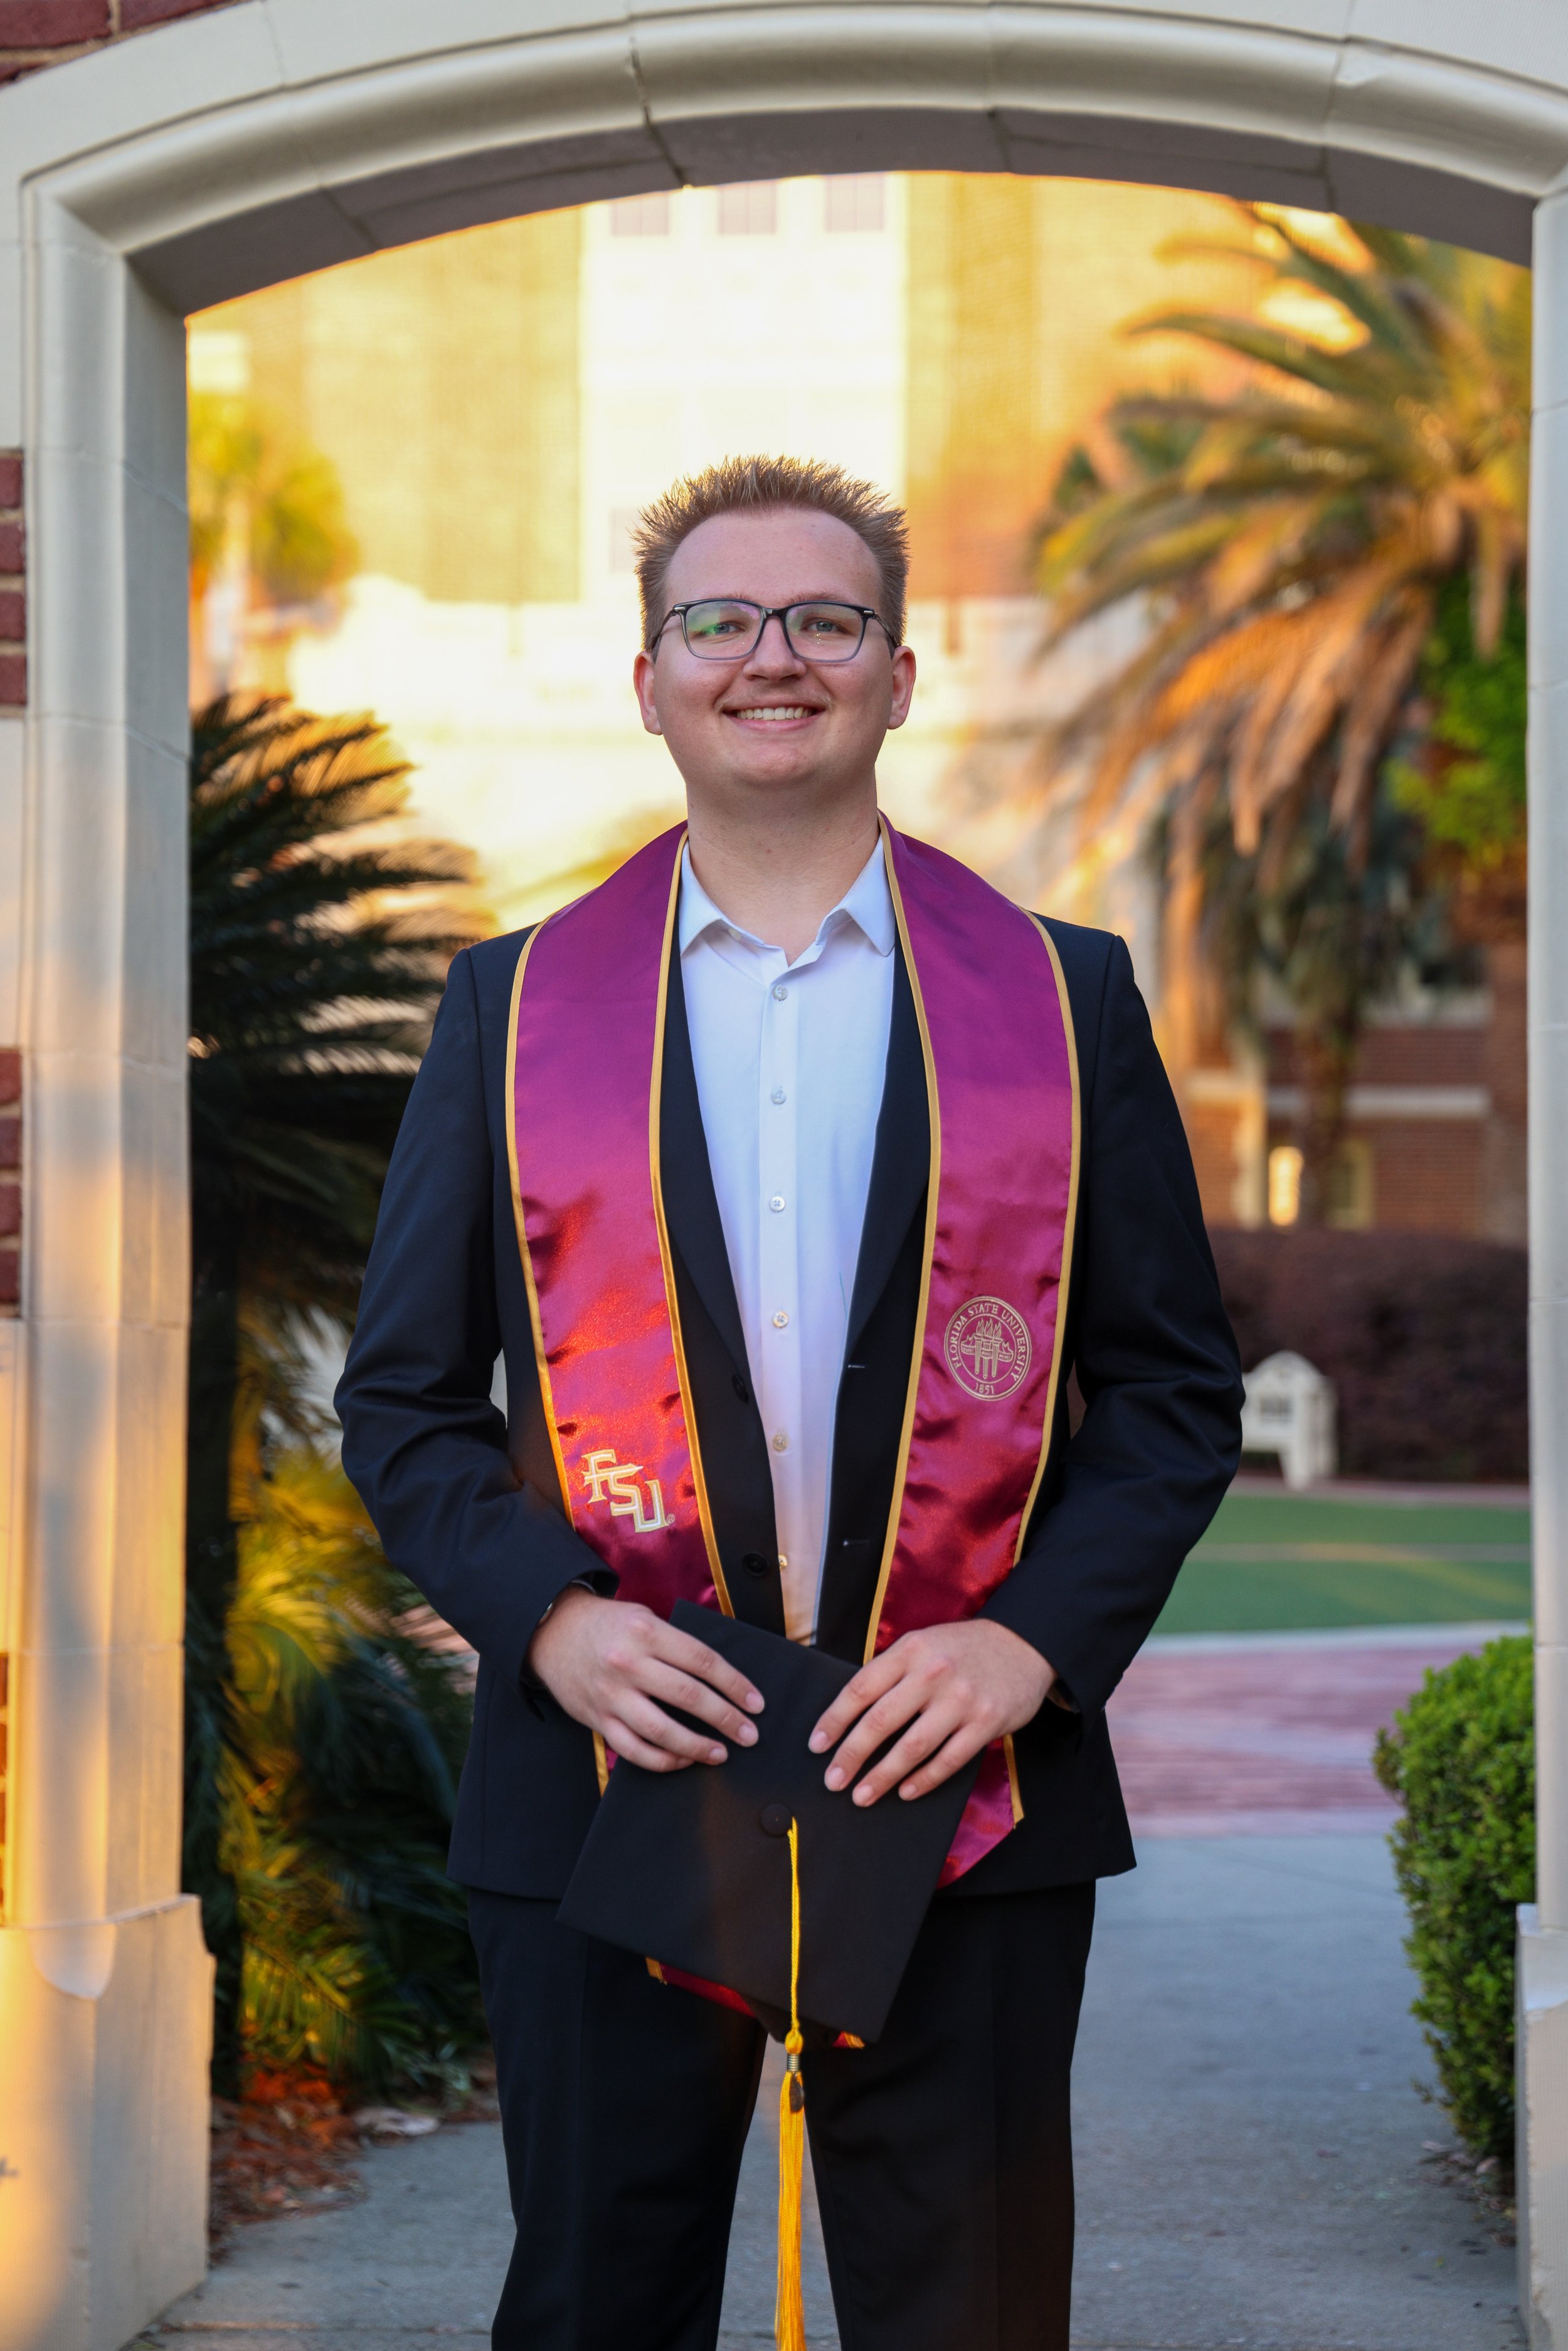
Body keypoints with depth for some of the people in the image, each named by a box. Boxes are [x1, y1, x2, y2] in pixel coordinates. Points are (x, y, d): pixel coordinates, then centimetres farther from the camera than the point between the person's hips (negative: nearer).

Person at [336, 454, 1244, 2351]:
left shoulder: (1063, 997, 8)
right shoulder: (513, 1003, 9)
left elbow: (1175, 1387, 6)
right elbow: (401, 1397, 8)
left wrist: (1032, 1639, -9)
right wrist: (547, 1619, -9)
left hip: (963, 1793, 0)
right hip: (608, 1779, 1)